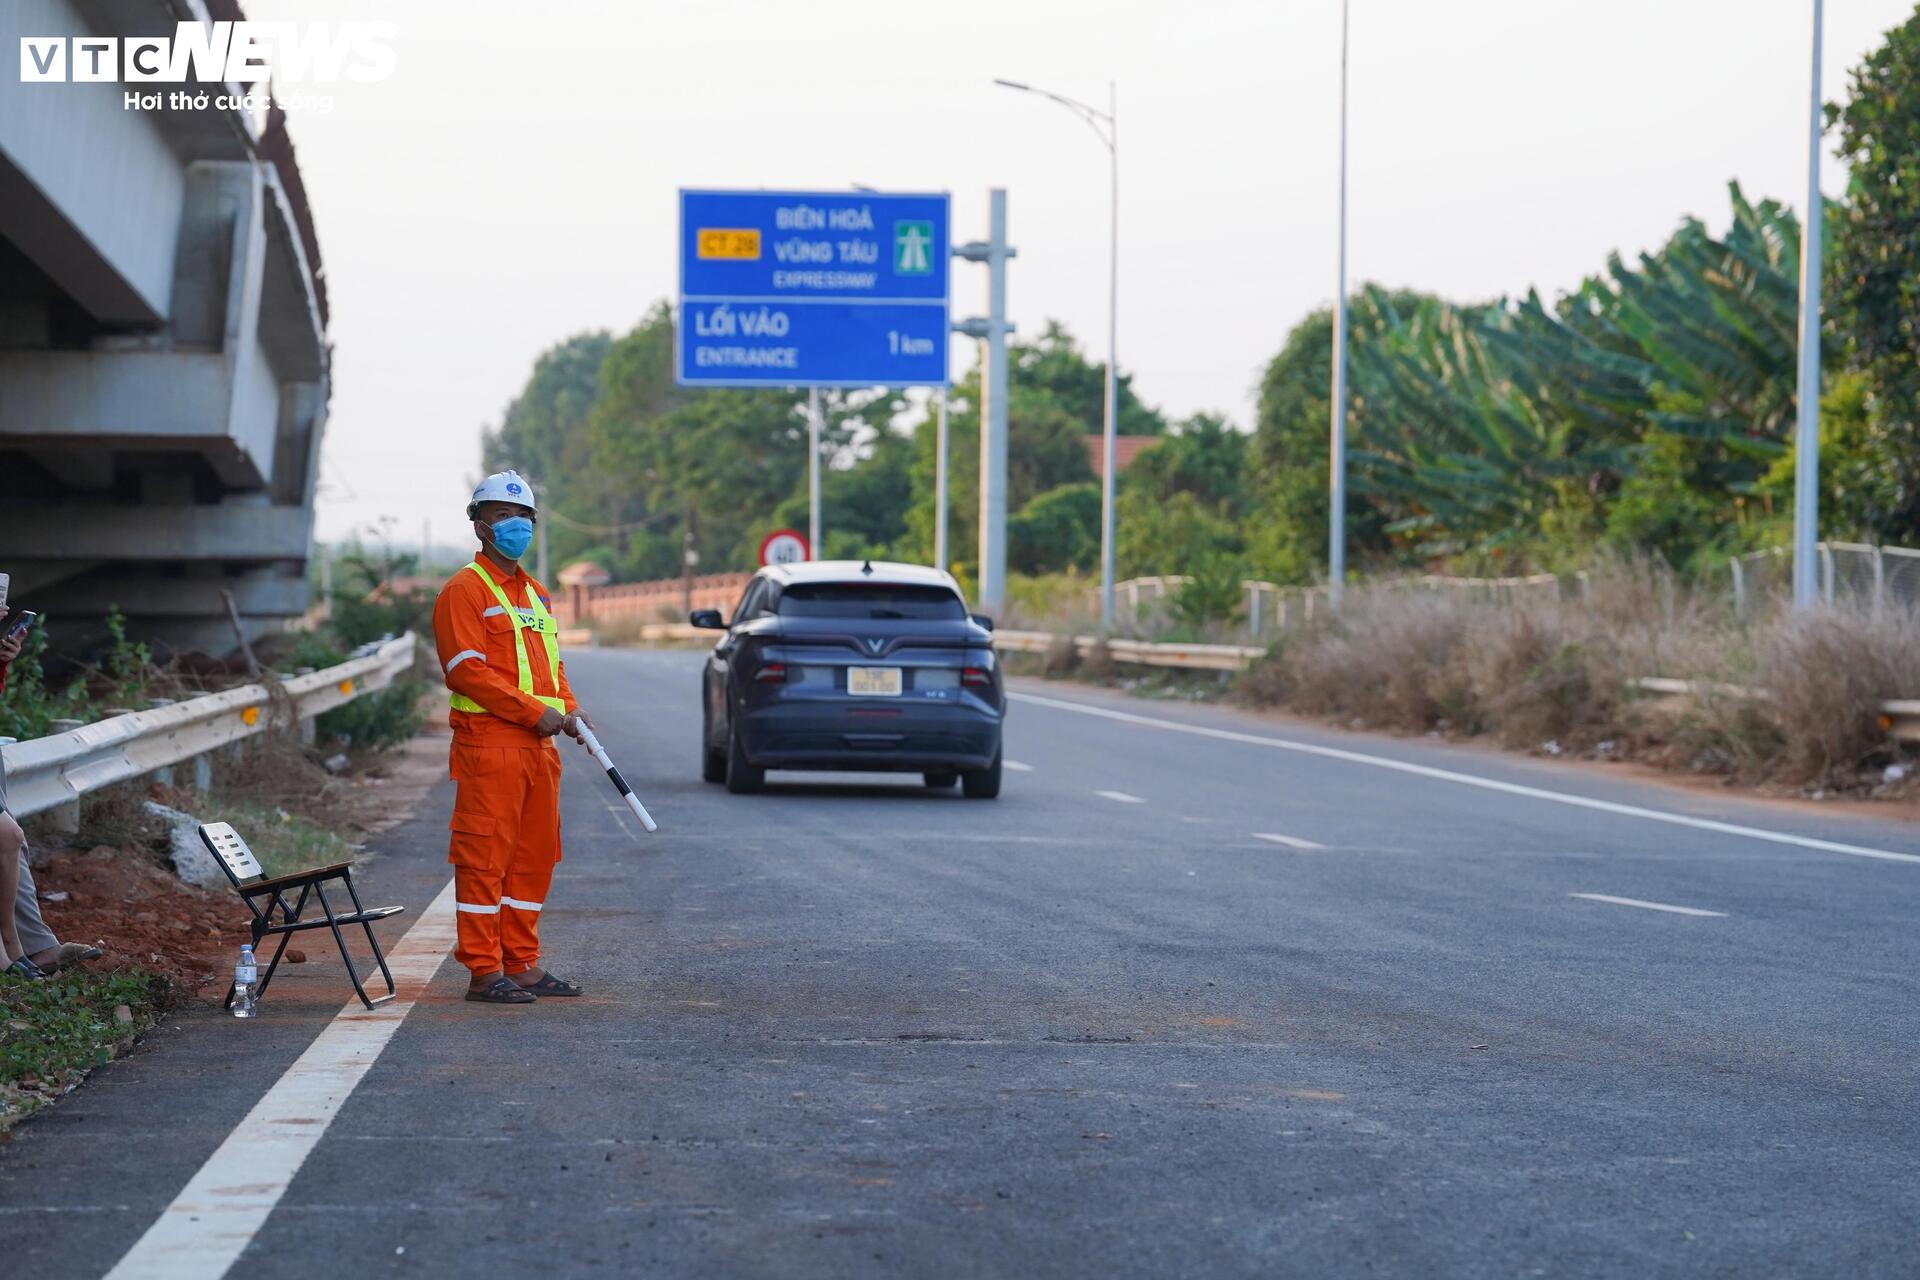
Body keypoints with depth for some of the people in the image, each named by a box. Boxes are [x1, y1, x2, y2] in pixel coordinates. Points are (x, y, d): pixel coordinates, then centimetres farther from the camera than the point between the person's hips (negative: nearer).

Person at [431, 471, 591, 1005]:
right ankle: (484, 971, -5)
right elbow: (467, 670, -14)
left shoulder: (535, 595, 21)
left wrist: (569, 707, 6)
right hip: (489, 744, -8)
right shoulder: (464, 591, -6)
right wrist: (534, 711, -17)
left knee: (535, 857, 10)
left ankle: (523, 965, 17)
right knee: (484, 857, -7)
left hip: (538, 746, 9)